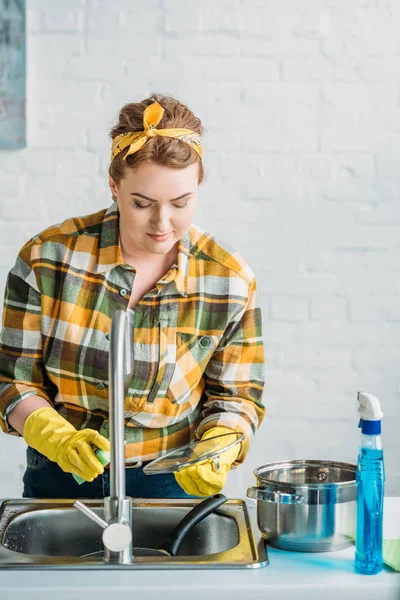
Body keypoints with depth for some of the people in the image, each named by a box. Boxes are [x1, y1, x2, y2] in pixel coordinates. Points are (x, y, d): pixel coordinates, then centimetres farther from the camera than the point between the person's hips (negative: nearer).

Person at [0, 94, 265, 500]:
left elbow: (235, 395, 2)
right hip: (62, 479, 1)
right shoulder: (47, 258, -9)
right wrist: (58, 437, -21)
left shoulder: (230, 281, -7)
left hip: (172, 483, 0)